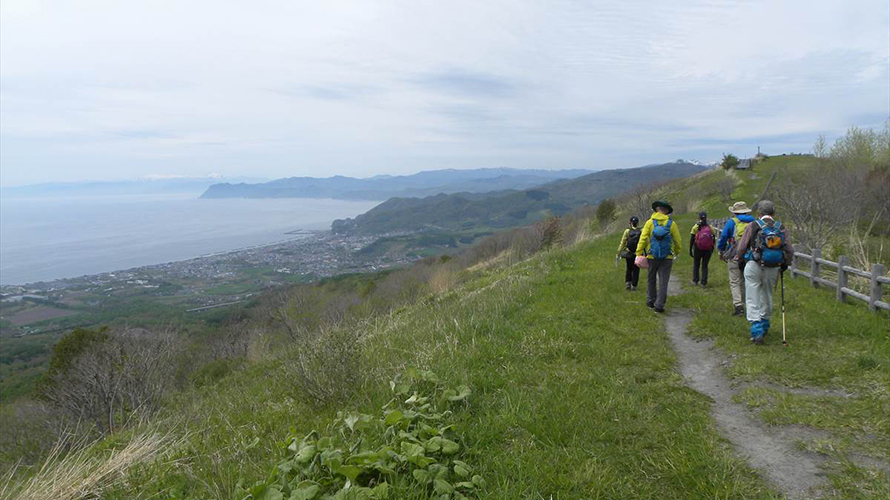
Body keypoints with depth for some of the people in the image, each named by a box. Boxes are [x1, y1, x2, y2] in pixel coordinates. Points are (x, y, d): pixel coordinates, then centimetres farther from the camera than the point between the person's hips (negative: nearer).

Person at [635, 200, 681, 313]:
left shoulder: (650, 222, -4)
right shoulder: (671, 223, -3)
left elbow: (643, 239, -7)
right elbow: (677, 240, 2)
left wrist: (639, 253, -2)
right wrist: (677, 252, 18)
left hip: (652, 256, 0)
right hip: (667, 257, 0)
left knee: (651, 279, 16)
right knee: (663, 281, 4)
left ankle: (650, 302, 23)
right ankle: (659, 305, 2)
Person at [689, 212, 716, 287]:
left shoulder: (696, 227, -6)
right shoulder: (710, 227, 0)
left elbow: (692, 240, -8)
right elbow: (714, 239, 4)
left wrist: (690, 250, -3)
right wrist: (712, 248, 18)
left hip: (698, 249, -1)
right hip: (708, 250, 1)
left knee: (696, 265, 15)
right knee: (705, 266, 9)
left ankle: (695, 281, 18)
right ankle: (704, 282, 6)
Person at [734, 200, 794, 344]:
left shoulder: (753, 226, -4)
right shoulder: (782, 228, 4)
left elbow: (741, 247, -3)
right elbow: (789, 251, 5)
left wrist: (740, 261, 13)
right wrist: (785, 264, 22)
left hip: (754, 266, -4)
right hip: (773, 268, 4)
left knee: (753, 299, -1)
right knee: (767, 296, 21)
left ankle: (756, 330, -9)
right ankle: (764, 325, 33)